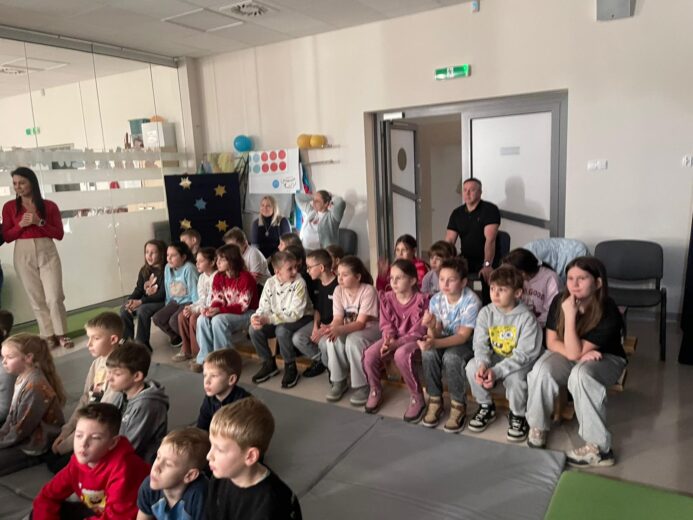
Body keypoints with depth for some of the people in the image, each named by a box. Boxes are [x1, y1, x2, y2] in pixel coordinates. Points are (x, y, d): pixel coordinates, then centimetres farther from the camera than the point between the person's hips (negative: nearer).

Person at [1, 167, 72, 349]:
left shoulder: (49, 206, 1)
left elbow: (59, 234, -1)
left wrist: (39, 222, -14)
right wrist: (21, 225, -13)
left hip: (47, 253, -1)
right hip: (23, 255, 2)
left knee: (54, 297, -7)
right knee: (36, 298, 6)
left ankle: (61, 334, 6)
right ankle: (48, 336, 13)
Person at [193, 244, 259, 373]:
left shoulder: (246, 278, -20)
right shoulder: (219, 277, 2)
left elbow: (242, 306, -23)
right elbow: (217, 299, 2)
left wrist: (219, 310, -30)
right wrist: (211, 308, -22)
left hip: (247, 314, -7)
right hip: (227, 313, 7)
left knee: (218, 320, -32)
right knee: (202, 319, -17)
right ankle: (204, 358, -10)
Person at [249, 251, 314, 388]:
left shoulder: (299, 283, -23)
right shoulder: (270, 283, -8)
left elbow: (295, 314, -29)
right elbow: (264, 307, -7)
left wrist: (268, 319, -36)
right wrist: (256, 318, -31)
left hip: (302, 318, -5)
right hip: (278, 319, 6)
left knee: (282, 330, -35)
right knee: (254, 329, -15)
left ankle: (290, 367, -10)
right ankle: (269, 364, 6)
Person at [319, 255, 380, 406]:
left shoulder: (368, 291, -21)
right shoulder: (338, 291, -5)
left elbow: (361, 323, -27)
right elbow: (338, 319, -11)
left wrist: (339, 329, -44)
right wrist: (332, 328, -36)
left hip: (370, 329, -5)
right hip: (347, 330, 5)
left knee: (353, 340, -36)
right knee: (331, 339, -26)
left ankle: (361, 386, -18)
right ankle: (338, 381, -6)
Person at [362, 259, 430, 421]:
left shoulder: (422, 300, -16)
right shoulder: (387, 298, 0)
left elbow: (418, 331, -18)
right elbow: (386, 325, 1)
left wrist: (396, 343, -29)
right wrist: (388, 339, -22)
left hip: (414, 340, -5)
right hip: (393, 339, 5)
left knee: (401, 354, -38)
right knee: (370, 354, -21)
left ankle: (417, 398, -17)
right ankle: (375, 391, 8)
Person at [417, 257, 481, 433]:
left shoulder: (471, 301, -23)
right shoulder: (436, 300, -10)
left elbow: (463, 336, -25)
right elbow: (436, 334, -10)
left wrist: (435, 343, -40)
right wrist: (431, 328, -35)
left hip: (468, 343, -4)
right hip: (445, 340, 4)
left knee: (451, 357, -34)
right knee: (428, 353, -26)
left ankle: (458, 405, -13)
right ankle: (435, 400, -7)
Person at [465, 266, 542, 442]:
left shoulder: (527, 318, -19)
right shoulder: (486, 313, -7)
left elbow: (524, 354, -22)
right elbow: (480, 343, -8)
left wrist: (496, 371, -30)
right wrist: (482, 364, -30)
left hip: (521, 362, -4)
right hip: (495, 357, 4)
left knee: (515, 378, -34)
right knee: (472, 366, -22)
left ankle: (518, 416, 0)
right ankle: (486, 407, 5)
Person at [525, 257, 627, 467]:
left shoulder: (608, 313, -27)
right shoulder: (560, 301, -16)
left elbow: (574, 353, -30)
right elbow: (551, 342, -8)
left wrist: (570, 316, -37)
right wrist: (580, 353, -23)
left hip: (605, 358, -3)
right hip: (569, 354, 3)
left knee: (581, 374, -37)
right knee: (541, 369, -29)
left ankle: (599, 448, -25)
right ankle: (538, 426, -4)